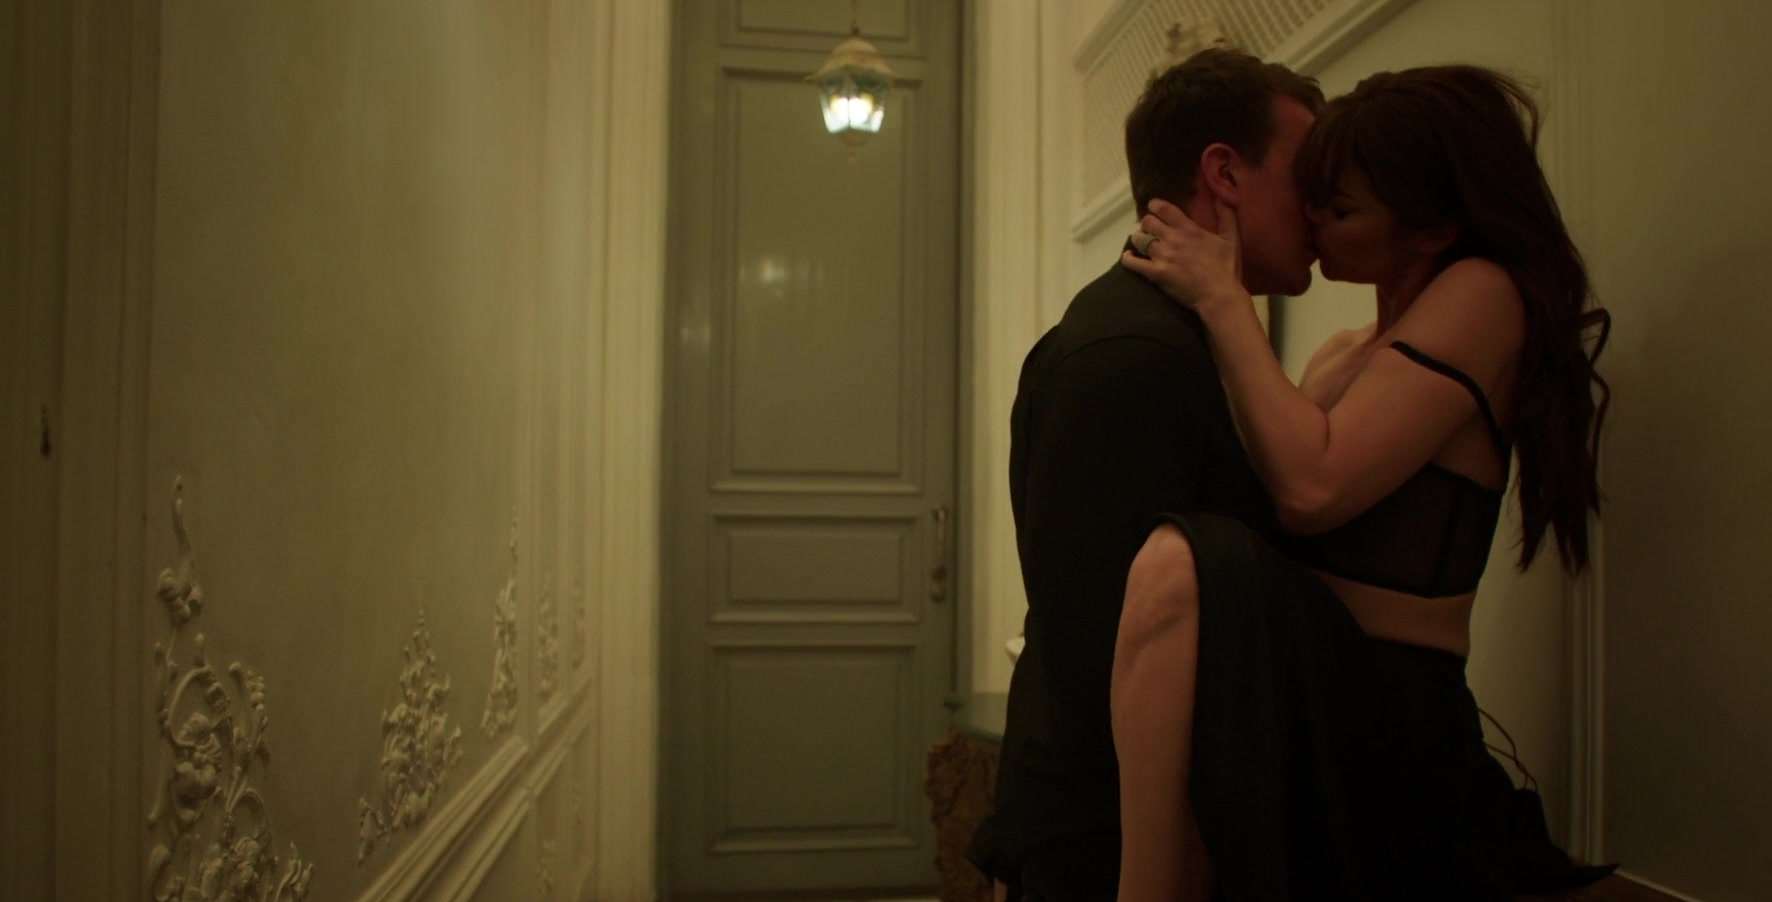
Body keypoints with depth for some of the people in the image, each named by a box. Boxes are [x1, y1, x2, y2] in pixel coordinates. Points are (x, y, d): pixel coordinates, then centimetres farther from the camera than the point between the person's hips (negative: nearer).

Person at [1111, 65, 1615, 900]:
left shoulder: (1484, 293, -6)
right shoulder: (1345, 356, 19)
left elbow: (1312, 488, -20)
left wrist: (1221, 298, -12)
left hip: (1391, 724, -9)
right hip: (1316, 705, 9)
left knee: (1177, 565, -35)